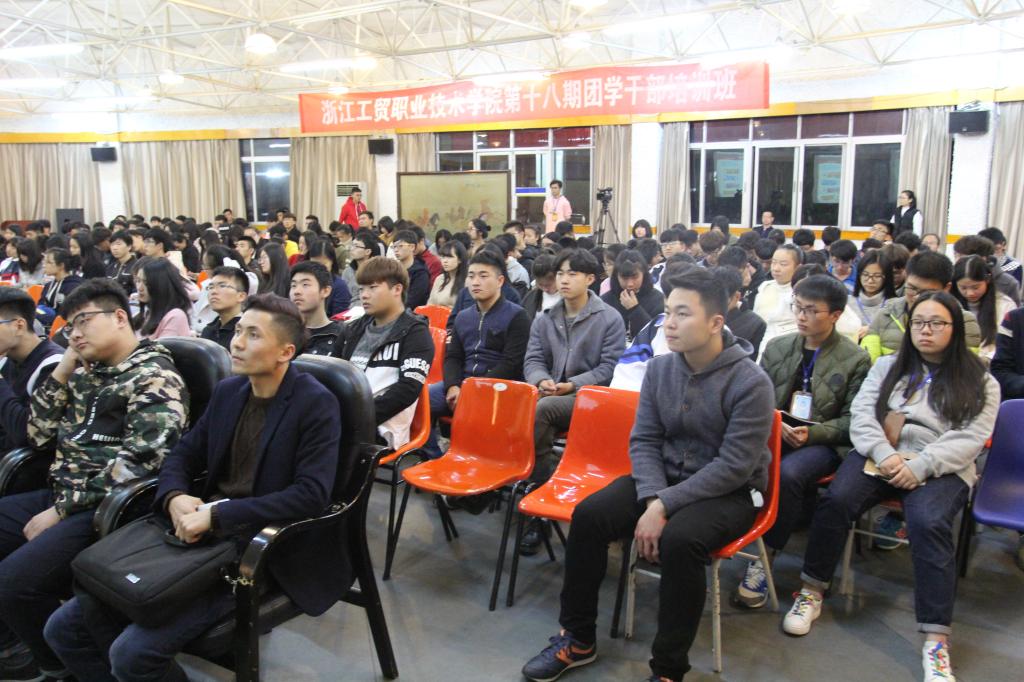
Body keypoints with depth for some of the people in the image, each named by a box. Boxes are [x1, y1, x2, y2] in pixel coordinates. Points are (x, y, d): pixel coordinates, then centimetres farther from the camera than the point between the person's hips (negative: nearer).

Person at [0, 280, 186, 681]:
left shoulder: (153, 376, -12)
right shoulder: (87, 373, 15)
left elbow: (136, 463, -21)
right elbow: (38, 437, 15)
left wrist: (61, 511, -16)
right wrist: (62, 370, 5)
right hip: (62, 495, 9)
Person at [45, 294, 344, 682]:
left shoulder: (316, 404, -12)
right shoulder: (227, 391, 9)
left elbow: (312, 494, -20)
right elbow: (183, 455, 16)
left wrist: (217, 514, -22)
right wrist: (175, 498, -7)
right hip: (203, 534, 7)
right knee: (66, 628, 0)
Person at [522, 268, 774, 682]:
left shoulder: (750, 383, -19)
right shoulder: (659, 368, -2)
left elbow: (734, 467, -22)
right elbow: (644, 441, -1)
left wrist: (664, 506, -26)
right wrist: (651, 498, -19)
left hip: (729, 492, -5)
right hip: (664, 479, 5)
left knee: (678, 539, -35)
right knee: (589, 515, -15)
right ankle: (578, 639, 2)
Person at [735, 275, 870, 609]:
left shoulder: (855, 359, 3)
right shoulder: (777, 347, 12)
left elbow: (852, 420, 1)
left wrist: (812, 433, -16)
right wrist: (775, 425, -8)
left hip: (823, 442, -3)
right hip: (775, 433, 3)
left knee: (787, 472, -35)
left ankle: (763, 559, -20)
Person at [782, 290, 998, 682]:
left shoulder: (980, 382, 11)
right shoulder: (888, 367, 19)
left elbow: (969, 439, -2)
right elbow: (861, 414, 8)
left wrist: (920, 466, -18)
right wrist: (884, 453, -11)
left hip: (942, 469, -2)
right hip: (879, 457, 2)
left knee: (928, 522, -33)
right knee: (836, 500, -26)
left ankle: (936, 639, -28)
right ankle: (812, 592, -11)